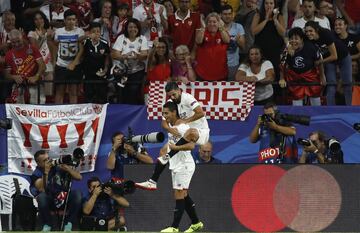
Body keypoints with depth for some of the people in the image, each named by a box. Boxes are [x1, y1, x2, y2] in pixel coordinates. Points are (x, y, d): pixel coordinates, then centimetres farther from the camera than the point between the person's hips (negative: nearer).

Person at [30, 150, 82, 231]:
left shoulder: (58, 166, -4)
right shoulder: (36, 174, -6)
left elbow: (79, 177, -6)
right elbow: (42, 189, -25)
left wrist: (67, 168, -21)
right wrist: (46, 172, -27)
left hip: (64, 199, 1)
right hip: (49, 202, -1)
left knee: (77, 193, -27)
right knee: (42, 196, -34)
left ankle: (69, 224, -18)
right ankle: (47, 225, -15)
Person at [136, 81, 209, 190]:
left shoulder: (187, 98, -16)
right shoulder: (170, 103, 5)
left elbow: (201, 113, -25)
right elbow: (164, 122, 3)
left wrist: (185, 121, -19)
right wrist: (170, 129, -19)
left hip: (201, 132, -7)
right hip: (184, 134, 7)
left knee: (191, 132, -43)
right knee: (164, 151, -5)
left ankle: (168, 156, -40)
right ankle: (152, 181, -5)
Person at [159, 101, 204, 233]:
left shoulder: (183, 127, -19)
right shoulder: (170, 125, 10)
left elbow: (191, 145, -29)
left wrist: (176, 147, -29)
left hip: (184, 166, -10)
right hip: (175, 166, 10)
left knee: (179, 196, -10)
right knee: (184, 196, 13)